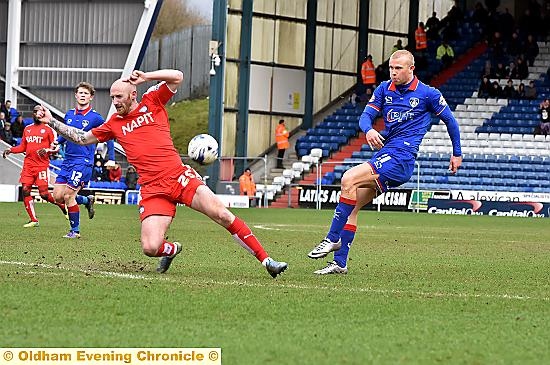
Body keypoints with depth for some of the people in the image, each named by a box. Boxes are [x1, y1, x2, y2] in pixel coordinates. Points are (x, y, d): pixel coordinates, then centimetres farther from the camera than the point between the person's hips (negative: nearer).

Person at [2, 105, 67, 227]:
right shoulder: (27, 129, 16)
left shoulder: (48, 129, 0)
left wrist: (46, 150, -19)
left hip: (42, 165, -5)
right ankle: (33, 220, 2)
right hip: (28, 164, 5)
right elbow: (23, 147, 23)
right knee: (25, 191, -5)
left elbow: (55, 147, 0)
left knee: (44, 193, -11)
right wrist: (10, 150, 9)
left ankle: (62, 205, 17)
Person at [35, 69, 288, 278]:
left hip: (179, 175, -2)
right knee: (150, 248, -16)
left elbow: (177, 77, 2)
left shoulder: (152, 102, 10)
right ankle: (171, 250, 21)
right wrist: (50, 121, 22)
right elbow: (82, 138, 26)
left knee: (221, 214, -18)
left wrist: (145, 78, -7)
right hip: (152, 189, 2)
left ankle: (265, 260, -12)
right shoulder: (114, 124, 18)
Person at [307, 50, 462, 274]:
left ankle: (333, 238, -21)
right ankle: (340, 262, 3)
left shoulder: (427, 94, -1)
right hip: (384, 155, 7)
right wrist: (368, 130, -19)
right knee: (352, 207, -1)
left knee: (349, 179, -24)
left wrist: (457, 153, 16)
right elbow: (366, 115, 5)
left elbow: (450, 120, 10)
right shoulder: (384, 89, 12)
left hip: (401, 157, -7)